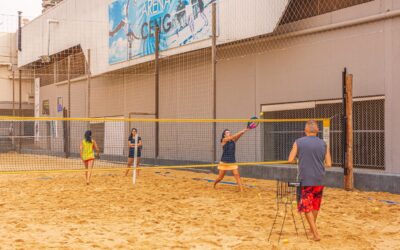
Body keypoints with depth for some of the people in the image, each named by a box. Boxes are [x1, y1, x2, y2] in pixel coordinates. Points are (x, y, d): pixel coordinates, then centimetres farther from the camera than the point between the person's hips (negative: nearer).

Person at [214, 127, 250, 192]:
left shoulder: (233, 140, 4)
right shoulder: (224, 140, -8)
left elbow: (238, 136, -14)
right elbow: (232, 137, -23)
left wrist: (244, 131, -33)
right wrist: (241, 131, -32)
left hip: (232, 162, 3)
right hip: (224, 162, -3)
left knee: (237, 175, -13)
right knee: (220, 177, 8)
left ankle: (241, 189, -16)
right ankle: (214, 185, 37)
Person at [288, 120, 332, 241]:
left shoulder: (298, 142, -5)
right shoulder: (323, 144, 1)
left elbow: (290, 160, -5)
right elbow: (328, 164, 1)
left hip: (306, 180, -3)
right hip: (319, 180, 3)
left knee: (307, 207, 5)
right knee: (315, 205, 22)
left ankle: (316, 233, -2)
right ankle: (313, 228, 37)